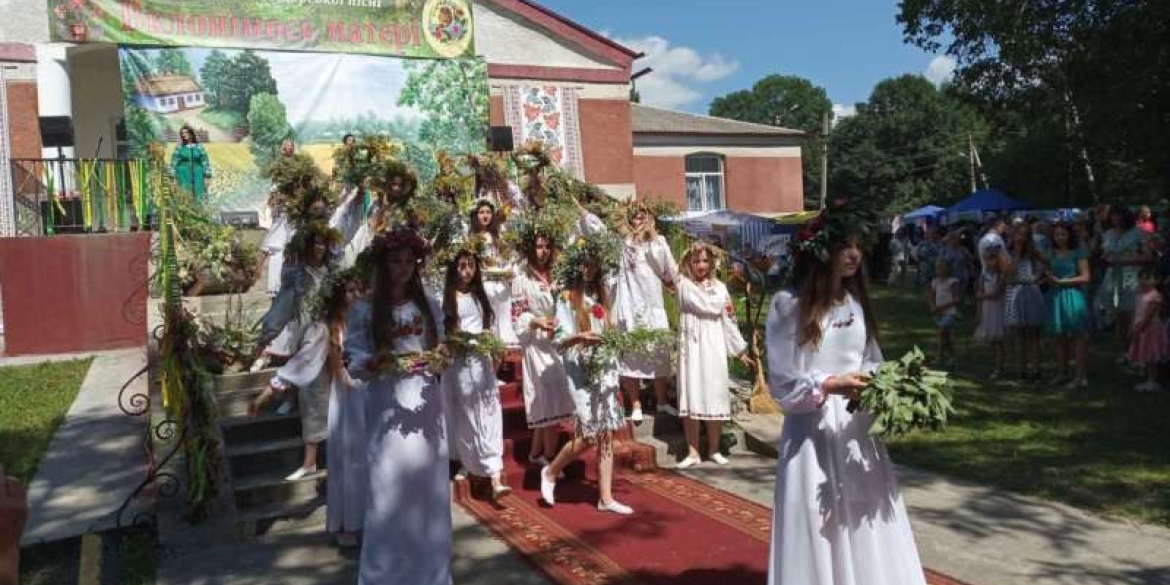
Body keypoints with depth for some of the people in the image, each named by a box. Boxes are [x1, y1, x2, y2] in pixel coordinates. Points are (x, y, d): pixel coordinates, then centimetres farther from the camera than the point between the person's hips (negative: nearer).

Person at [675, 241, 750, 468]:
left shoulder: (719, 286, 12)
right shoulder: (684, 284, 2)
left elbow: (728, 319, 13)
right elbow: (705, 306, -11)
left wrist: (740, 349, 10)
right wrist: (724, 302, 7)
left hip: (714, 347, 3)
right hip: (692, 346, -3)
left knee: (715, 396, 2)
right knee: (691, 397, -4)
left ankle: (714, 449, 14)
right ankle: (693, 452, 3)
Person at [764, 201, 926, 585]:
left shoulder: (857, 302, 9)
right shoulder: (789, 305, -10)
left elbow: (871, 361, 13)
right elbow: (782, 384, -10)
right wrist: (829, 385, -22)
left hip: (858, 430, 5)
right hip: (813, 432, -5)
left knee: (868, 534, 11)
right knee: (820, 532, 3)